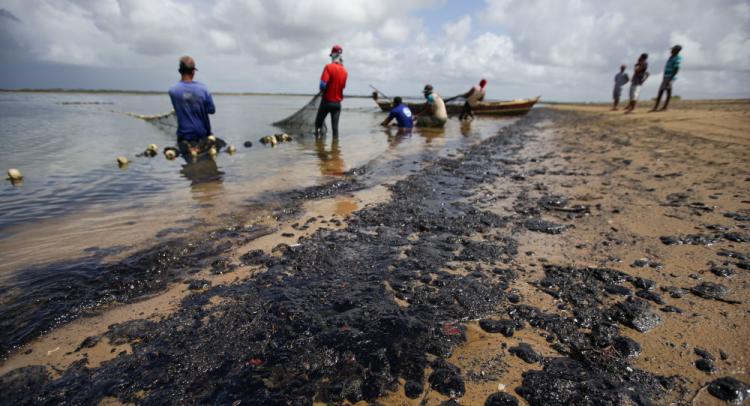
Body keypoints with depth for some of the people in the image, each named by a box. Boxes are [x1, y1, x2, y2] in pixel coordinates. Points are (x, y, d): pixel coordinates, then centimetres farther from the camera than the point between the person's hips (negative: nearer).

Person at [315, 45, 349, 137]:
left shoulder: (329, 67, -12)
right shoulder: (345, 71, 4)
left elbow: (323, 85, -19)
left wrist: (322, 90, 1)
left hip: (327, 101, -4)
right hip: (337, 103, 4)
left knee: (318, 123, 11)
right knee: (335, 127, 5)